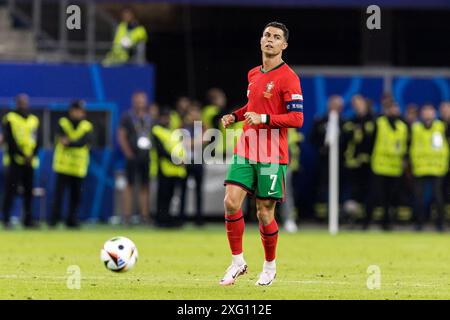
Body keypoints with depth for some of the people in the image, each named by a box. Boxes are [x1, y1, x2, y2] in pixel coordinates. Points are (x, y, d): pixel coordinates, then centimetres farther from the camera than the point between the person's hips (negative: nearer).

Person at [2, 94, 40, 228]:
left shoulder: (34, 120, 13)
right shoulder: (10, 119, -2)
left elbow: (37, 141, 10)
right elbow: (10, 141, -8)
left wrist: (32, 156, -7)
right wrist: (23, 156, -14)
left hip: (30, 161, 5)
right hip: (15, 161, -5)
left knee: (28, 192, 6)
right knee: (10, 191, -7)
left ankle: (28, 219, 11)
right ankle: (6, 219, -4)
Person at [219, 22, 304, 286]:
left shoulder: (288, 78, -9)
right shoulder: (253, 74, 13)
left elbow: (297, 118, -15)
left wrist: (263, 119, -24)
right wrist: (235, 116, 12)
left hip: (272, 155, -6)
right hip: (245, 151, 6)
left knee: (264, 212, 0)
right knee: (231, 202, -8)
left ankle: (270, 266, 20)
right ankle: (238, 262, 4)